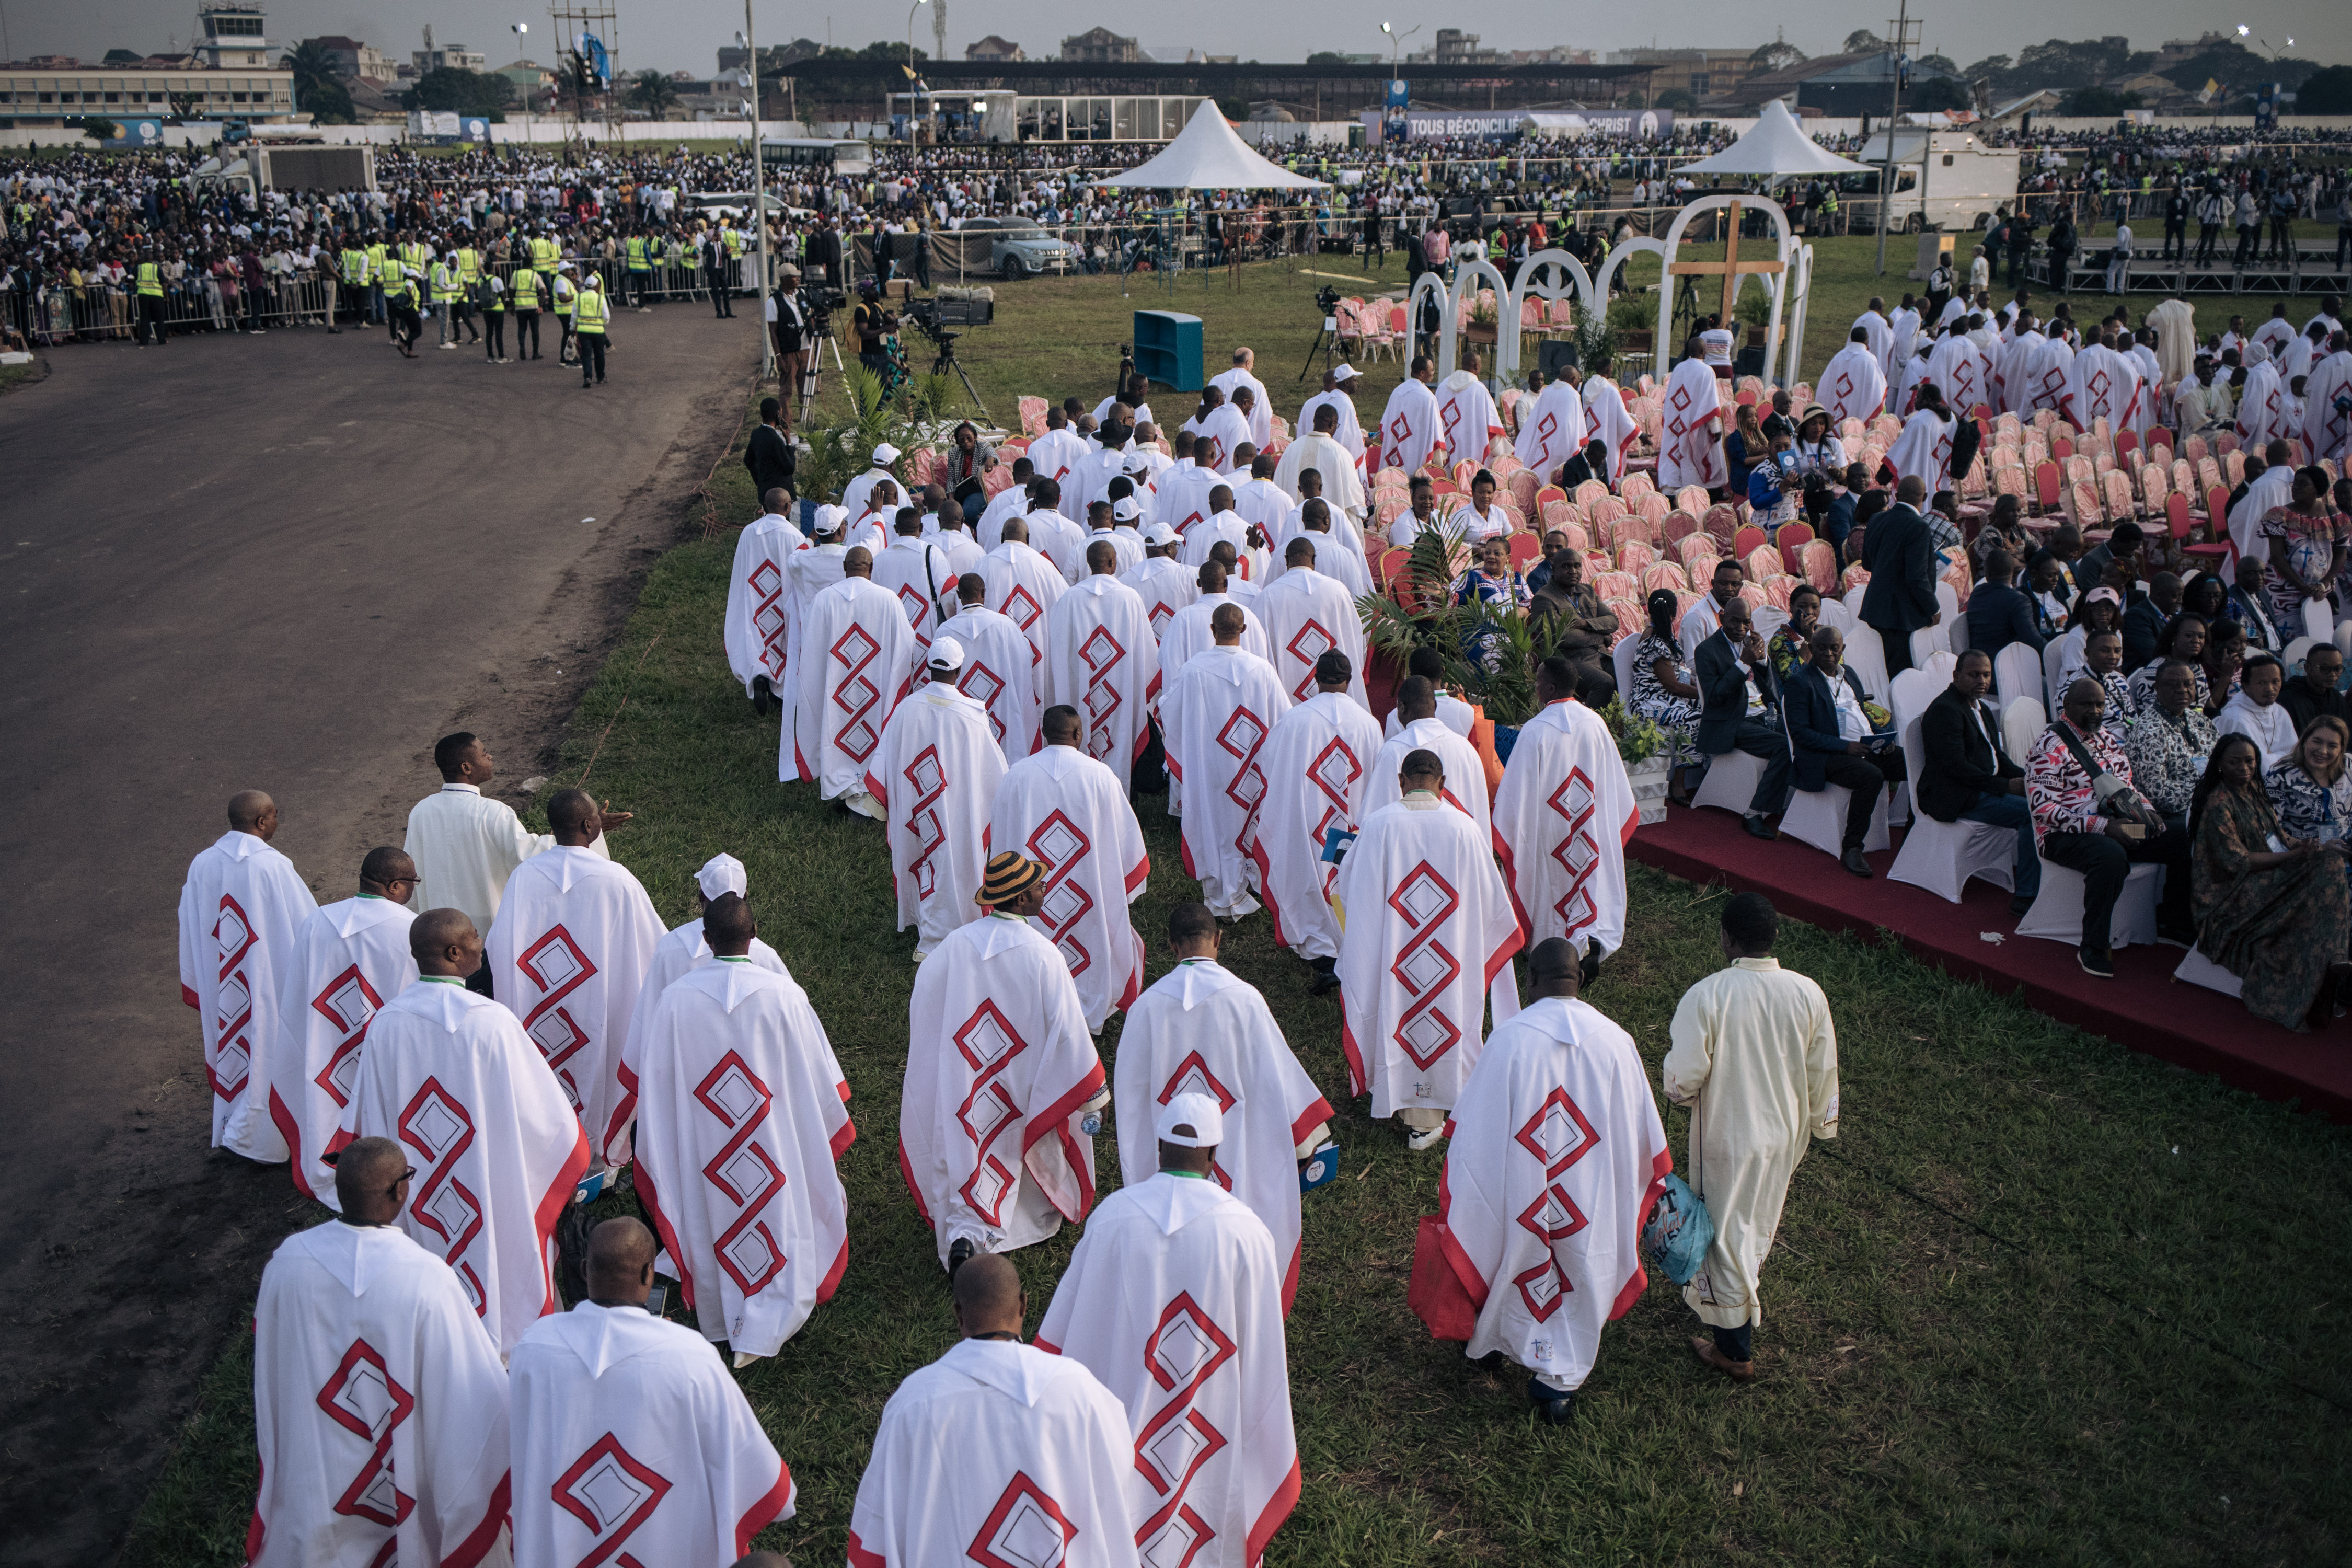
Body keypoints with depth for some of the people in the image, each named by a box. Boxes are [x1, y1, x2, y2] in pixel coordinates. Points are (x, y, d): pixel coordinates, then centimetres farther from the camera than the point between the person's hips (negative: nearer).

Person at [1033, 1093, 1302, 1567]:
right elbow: (1260, 1347, -11)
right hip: (1210, 1417, -1)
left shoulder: (1113, 1215, -17)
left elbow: (1075, 1320, -5)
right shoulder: (1245, 1231, -21)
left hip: (1126, 1402, 1)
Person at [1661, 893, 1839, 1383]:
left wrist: (1667, 1074, 2)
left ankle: (1734, 1350, 26)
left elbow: (1682, 1083, -22)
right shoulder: (1808, 994, -14)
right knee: (1758, 1226, 27)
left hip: (1727, 1138, -4)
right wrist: (1820, 1125, 16)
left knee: (1725, 1233, 13)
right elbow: (1822, 1075, -1)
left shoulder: (1706, 997, -27)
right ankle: (1743, 1298, 52)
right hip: (1785, 1134, 5)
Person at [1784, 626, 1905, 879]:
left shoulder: (1849, 675, 19)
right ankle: (1850, 849, -26)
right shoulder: (1800, 683, -5)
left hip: (1868, 748, 7)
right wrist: (1845, 746, -20)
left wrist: (1882, 735, 5)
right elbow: (1800, 732, -12)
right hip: (1826, 756, -7)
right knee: (1872, 777, -34)